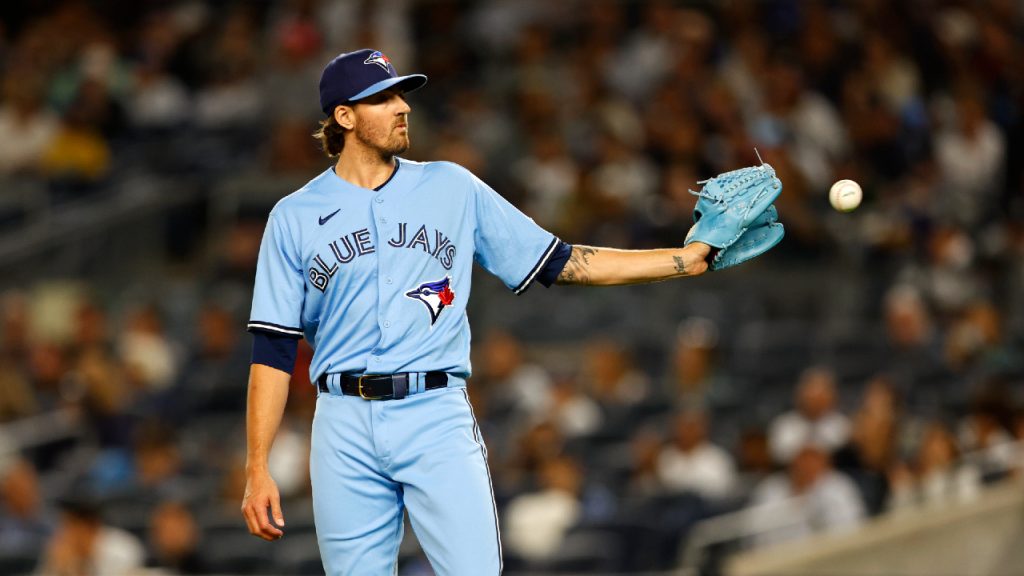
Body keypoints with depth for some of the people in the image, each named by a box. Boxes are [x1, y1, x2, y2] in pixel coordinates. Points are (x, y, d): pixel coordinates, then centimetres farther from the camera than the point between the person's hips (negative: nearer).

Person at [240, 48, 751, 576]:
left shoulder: (452, 187, 9)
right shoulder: (295, 217, 6)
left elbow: (559, 264, 11)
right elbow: (273, 350, 4)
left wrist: (689, 258, 4)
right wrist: (257, 468, -3)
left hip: (437, 417, 0)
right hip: (345, 428, 0)